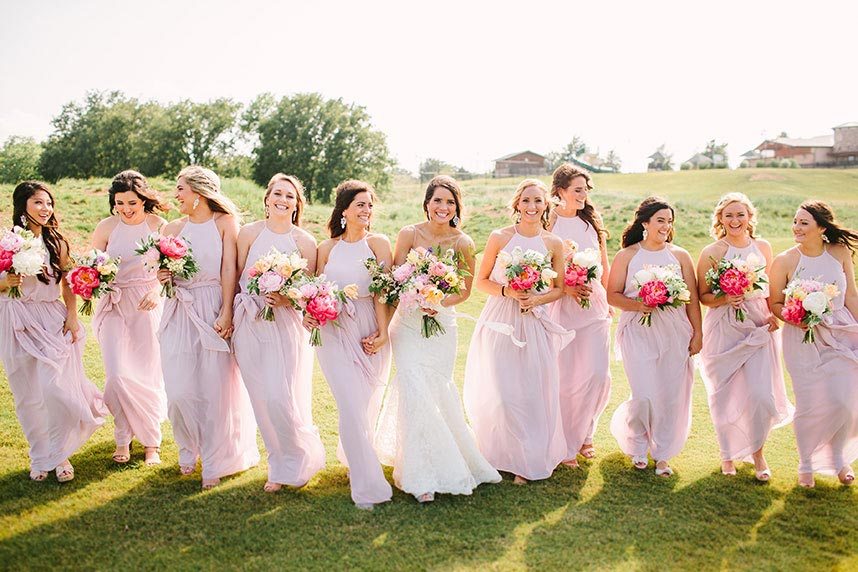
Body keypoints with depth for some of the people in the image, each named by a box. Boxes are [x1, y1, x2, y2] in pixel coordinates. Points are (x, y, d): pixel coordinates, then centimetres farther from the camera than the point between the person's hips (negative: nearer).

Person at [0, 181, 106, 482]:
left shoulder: (56, 242, 4)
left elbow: (68, 283, 8)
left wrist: (72, 316, -1)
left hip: (53, 321, 1)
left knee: (57, 388, -8)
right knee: (28, 396, 7)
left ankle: (59, 454, 12)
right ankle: (40, 457, 24)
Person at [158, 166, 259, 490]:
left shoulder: (225, 222, -1)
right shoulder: (173, 229, 11)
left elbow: (230, 269, -8)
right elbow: (164, 271, 21)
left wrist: (226, 312, -16)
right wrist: (161, 277, -3)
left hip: (214, 313, -3)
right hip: (180, 314, 4)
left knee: (216, 390, 0)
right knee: (180, 392, 1)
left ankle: (214, 463, 15)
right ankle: (189, 450, 27)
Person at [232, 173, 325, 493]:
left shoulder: (305, 242, 0)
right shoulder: (249, 233, 3)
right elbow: (237, 276, 5)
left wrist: (287, 299, -16)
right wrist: (229, 315, -1)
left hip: (286, 325, -2)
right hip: (250, 323, 2)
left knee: (281, 399, -8)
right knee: (262, 400, 7)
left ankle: (299, 460, 18)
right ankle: (279, 465, 25)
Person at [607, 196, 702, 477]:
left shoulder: (680, 255, 7)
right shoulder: (626, 256, 2)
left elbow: (692, 298, 8)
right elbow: (612, 295, 0)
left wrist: (697, 333, 4)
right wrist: (638, 305, -17)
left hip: (675, 334, 3)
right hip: (639, 334, -2)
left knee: (673, 396, 3)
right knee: (646, 396, -9)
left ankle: (662, 454, 23)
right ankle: (637, 445, 23)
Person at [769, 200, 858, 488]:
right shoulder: (785, 261, -9)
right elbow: (774, 304, -1)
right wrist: (793, 318, -19)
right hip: (803, 339, -2)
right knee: (811, 405, 1)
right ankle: (806, 464, 24)